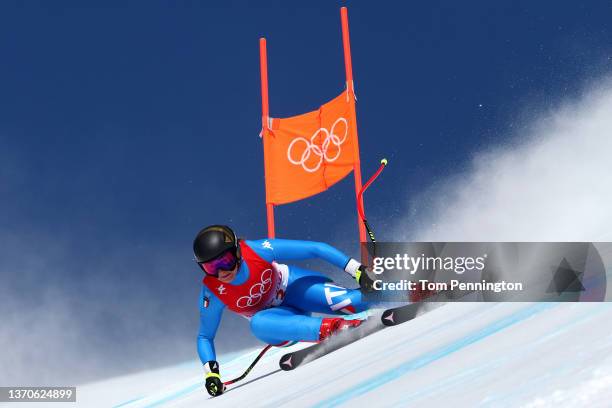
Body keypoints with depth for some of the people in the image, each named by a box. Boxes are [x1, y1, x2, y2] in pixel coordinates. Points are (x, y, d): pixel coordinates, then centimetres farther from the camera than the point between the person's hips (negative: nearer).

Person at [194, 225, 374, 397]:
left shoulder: (257, 250, -30)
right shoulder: (212, 292, -24)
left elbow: (315, 249, -25)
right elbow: (205, 337, -7)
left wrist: (358, 271, -30)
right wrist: (211, 373, -23)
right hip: (277, 315, 1)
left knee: (350, 301, -29)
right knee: (258, 323, -35)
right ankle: (331, 327, -41)